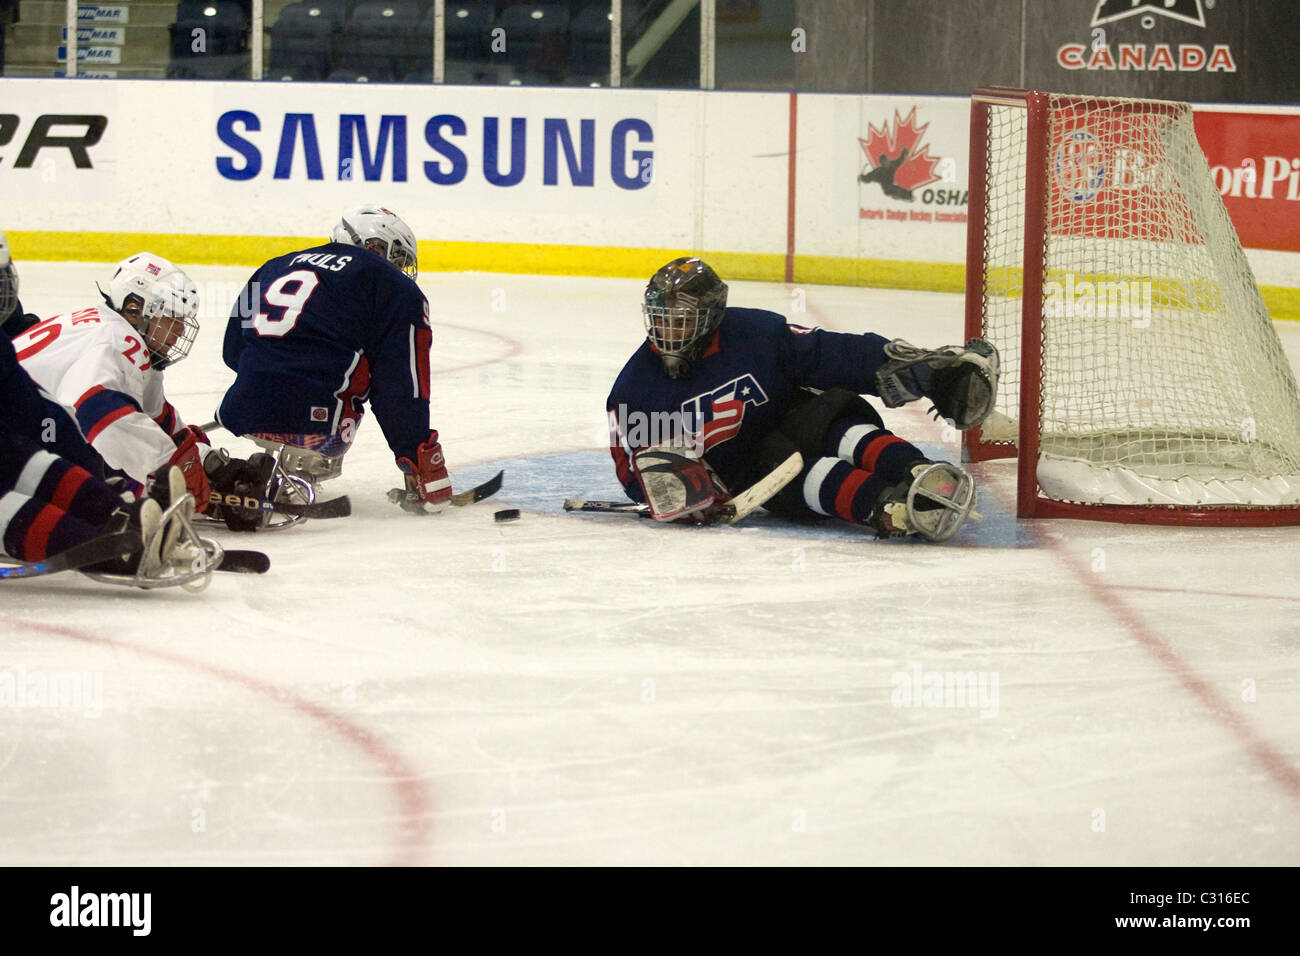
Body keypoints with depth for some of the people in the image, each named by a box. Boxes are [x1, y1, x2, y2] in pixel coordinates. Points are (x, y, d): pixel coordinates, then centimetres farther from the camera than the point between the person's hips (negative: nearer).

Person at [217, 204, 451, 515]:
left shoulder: (277, 267, 24)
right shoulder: (397, 290, 6)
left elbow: (232, 351, 29)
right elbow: (401, 391, -2)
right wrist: (422, 466, 2)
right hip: (309, 415, -7)